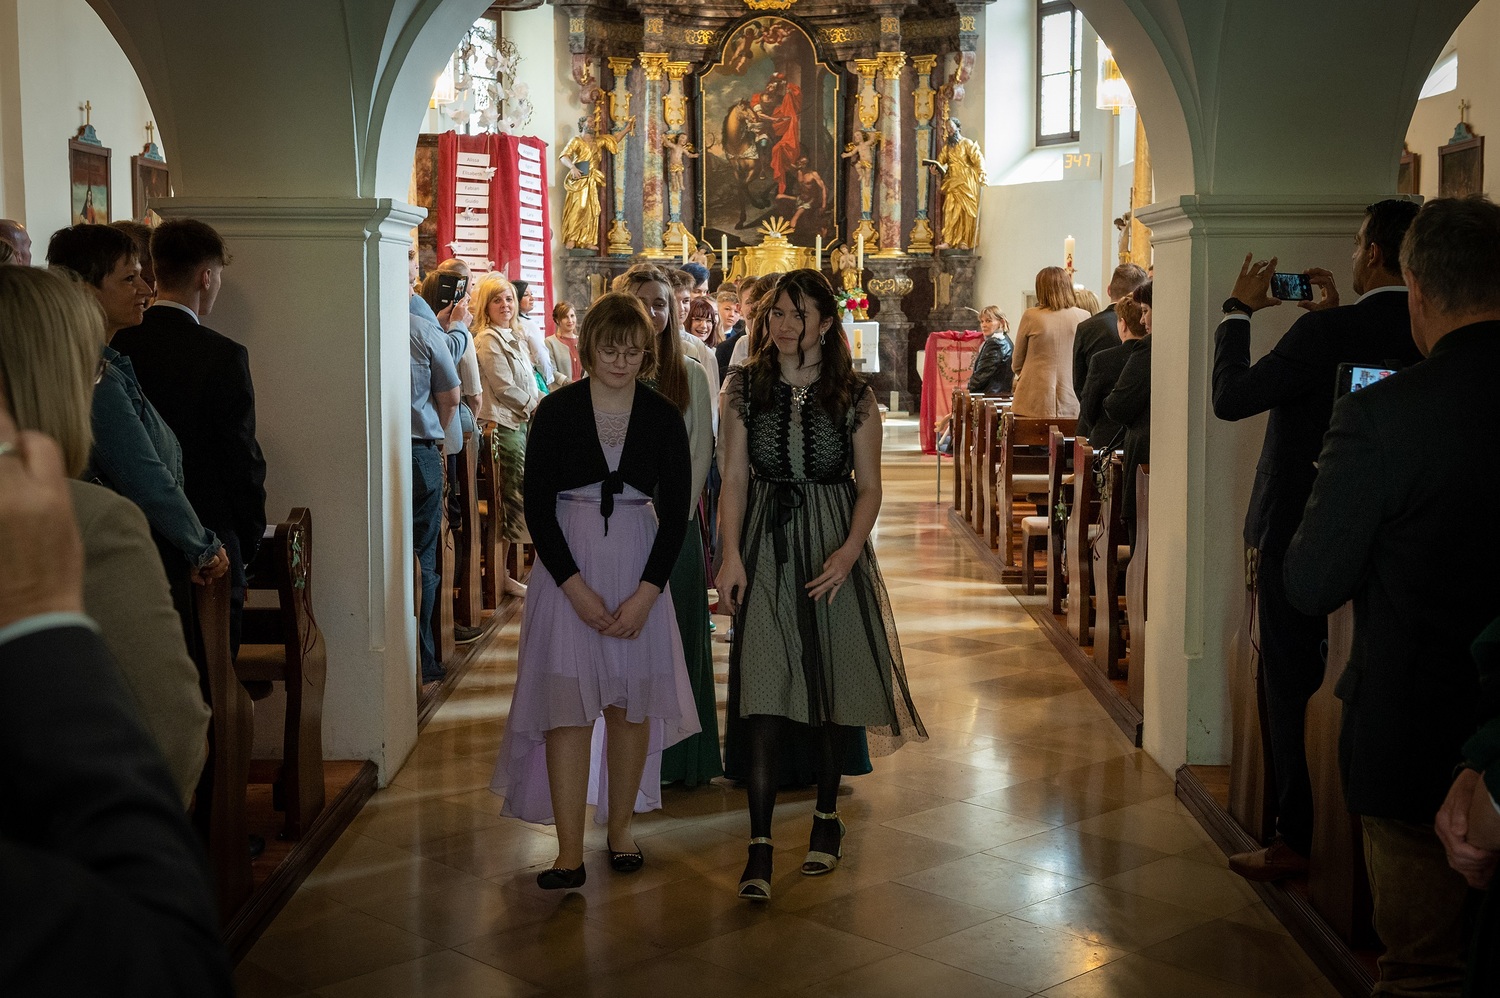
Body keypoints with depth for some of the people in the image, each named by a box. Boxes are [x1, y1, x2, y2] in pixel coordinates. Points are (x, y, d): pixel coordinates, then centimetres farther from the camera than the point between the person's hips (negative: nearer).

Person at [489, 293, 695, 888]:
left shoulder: (663, 417, 1)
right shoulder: (557, 410, -3)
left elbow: (676, 512, 1)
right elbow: (536, 507, -4)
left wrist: (645, 594, -10)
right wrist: (577, 588, -12)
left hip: (639, 570, 2)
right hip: (568, 569, -1)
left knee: (631, 703, 6)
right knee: (567, 704, -5)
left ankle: (619, 828, 22)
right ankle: (570, 853, -1)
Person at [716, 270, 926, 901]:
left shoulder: (854, 397, 0)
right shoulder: (745, 388, 3)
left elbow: (869, 487, 0)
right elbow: (734, 480, 1)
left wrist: (849, 552, -16)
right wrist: (731, 555, -10)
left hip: (833, 550, 0)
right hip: (765, 550, 0)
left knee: (831, 690, 9)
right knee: (763, 696, -7)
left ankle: (827, 818, 29)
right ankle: (760, 844, -4)